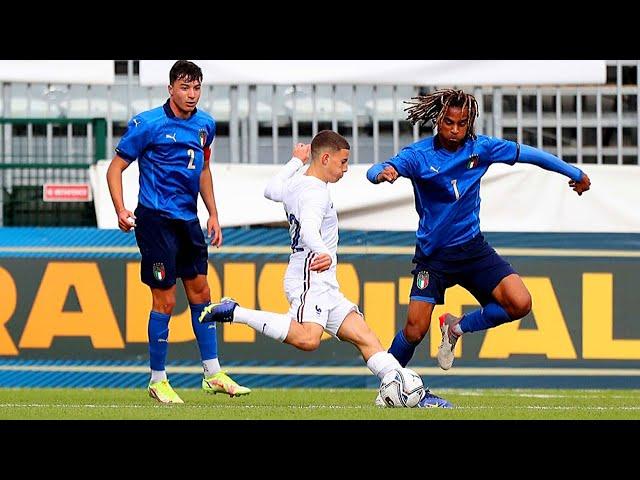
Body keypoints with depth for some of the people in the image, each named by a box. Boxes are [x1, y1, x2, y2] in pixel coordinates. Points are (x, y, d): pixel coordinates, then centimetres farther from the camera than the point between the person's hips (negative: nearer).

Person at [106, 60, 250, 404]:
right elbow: (115, 168, -7)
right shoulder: (148, 124, -12)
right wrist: (121, 210, -20)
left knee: (200, 291, 10)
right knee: (165, 300, -4)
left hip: (188, 220, 7)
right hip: (156, 219, -7)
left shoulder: (205, 125, 7)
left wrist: (213, 214, 17)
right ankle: (157, 381, 7)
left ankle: (213, 375, 18)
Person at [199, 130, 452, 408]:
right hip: (310, 280, -11)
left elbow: (271, 190, 40)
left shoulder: (295, 184, 17)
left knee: (365, 337, 5)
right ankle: (235, 313, -22)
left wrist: (296, 162, 50)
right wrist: (324, 253, -48)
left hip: (324, 287, 11)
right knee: (308, 339, -34)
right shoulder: (316, 192, -12)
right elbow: (309, 229, -31)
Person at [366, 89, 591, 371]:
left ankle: (457, 328, 9)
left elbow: (528, 154, 6)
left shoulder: (480, 148, -5)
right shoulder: (419, 155, -13)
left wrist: (575, 174, 14)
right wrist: (382, 173, -54)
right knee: (415, 330, -11)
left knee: (520, 304, -15)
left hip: (472, 248, 3)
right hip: (432, 254, -3)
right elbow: (374, 172, -27)